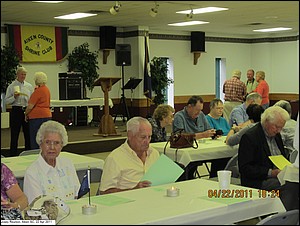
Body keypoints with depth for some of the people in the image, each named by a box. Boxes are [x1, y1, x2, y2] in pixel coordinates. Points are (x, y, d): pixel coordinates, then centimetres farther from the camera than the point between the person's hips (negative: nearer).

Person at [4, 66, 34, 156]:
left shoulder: (29, 86, 10)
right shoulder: (11, 86, 1)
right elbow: (6, 101, -1)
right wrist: (14, 97, -16)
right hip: (16, 111, -3)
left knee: (28, 134, 4)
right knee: (14, 134, -1)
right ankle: (13, 155, 5)